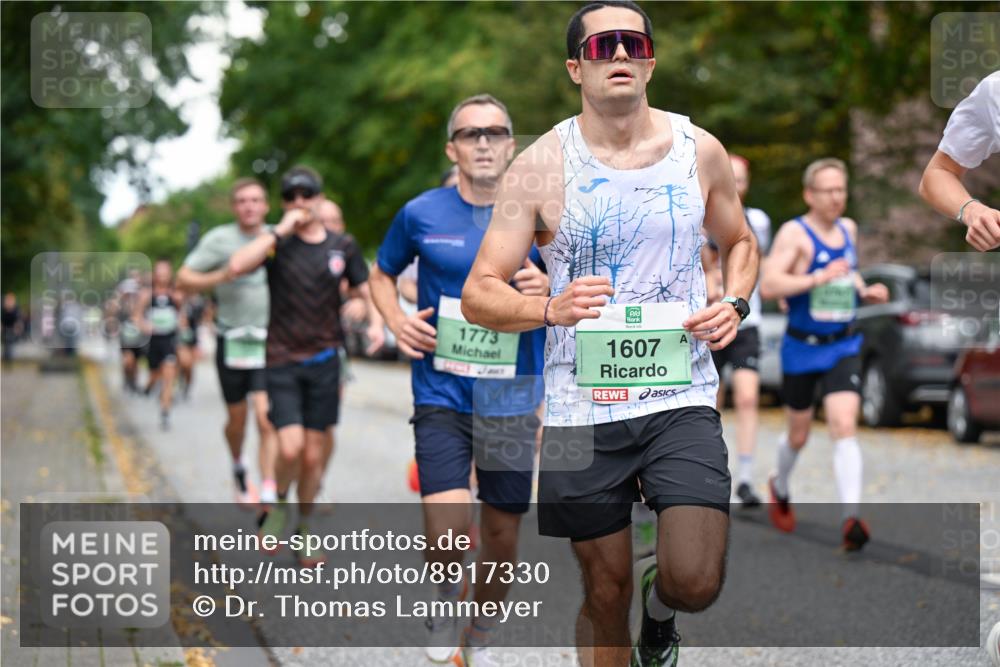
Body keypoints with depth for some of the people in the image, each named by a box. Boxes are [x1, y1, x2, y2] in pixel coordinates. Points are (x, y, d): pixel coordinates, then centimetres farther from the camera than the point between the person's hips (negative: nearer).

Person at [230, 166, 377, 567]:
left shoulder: (343, 247, 5)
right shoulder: (277, 244, -2)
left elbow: (365, 290, 11)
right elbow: (237, 266, -20)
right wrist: (281, 230, -19)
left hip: (324, 359, 2)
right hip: (282, 361, -2)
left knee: (314, 455, 5)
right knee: (290, 448, -15)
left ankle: (305, 530, 22)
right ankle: (278, 502, 16)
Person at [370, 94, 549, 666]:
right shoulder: (421, 214, -1)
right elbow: (383, 274, 17)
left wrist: (550, 291, -15)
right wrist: (397, 321, -2)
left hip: (512, 402, 1)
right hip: (442, 398, -1)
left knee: (502, 532, 10)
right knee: (448, 529, -18)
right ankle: (445, 596, 16)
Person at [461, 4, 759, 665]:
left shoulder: (699, 150, 3)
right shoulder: (540, 166, -3)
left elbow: (740, 243, 21)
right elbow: (479, 294, -2)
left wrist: (735, 303, 0)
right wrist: (550, 309, -22)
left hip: (681, 397, 1)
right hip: (583, 406, 0)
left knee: (695, 583, -13)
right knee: (606, 594, 9)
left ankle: (659, 601, 23)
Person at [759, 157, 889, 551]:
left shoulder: (848, 229, 8)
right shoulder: (794, 233, -13)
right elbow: (768, 286, -25)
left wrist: (865, 291, 6)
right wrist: (819, 278, -33)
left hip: (844, 347, 3)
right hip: (802, 348, -3)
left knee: (844, 426, -17)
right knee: (798, 436, 13)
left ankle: (851, 519, -26)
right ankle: (780, 489, 45)